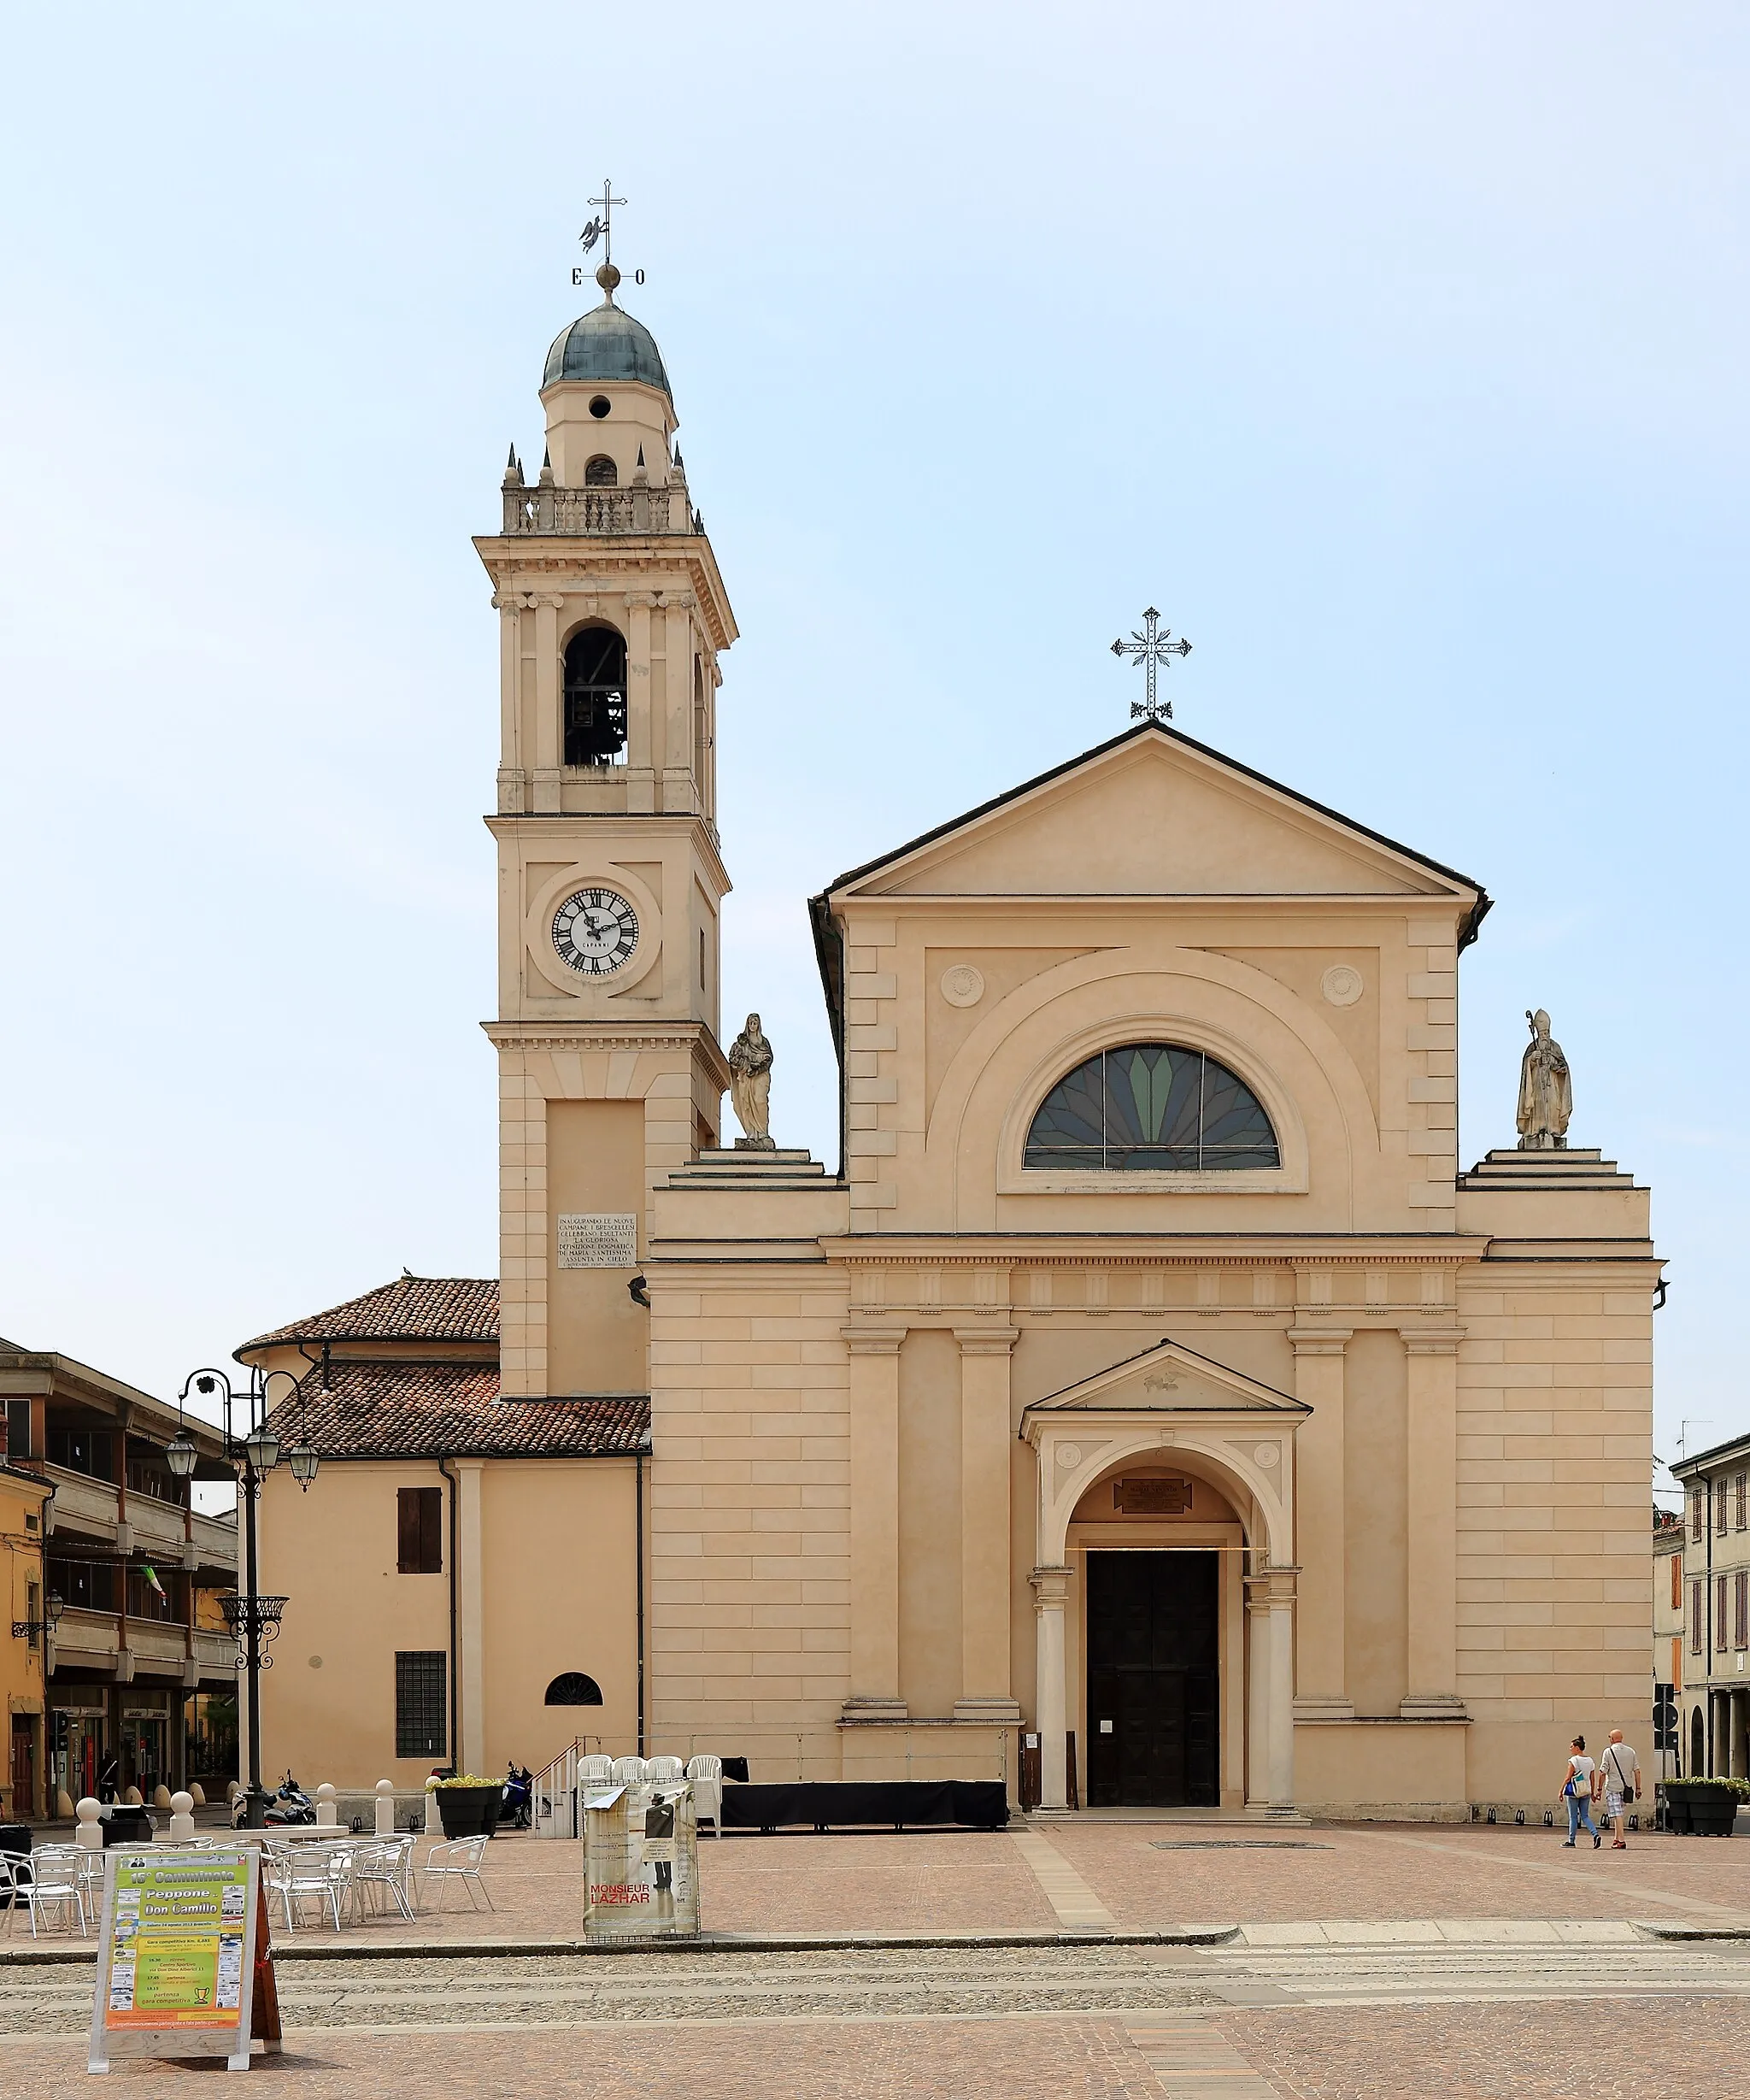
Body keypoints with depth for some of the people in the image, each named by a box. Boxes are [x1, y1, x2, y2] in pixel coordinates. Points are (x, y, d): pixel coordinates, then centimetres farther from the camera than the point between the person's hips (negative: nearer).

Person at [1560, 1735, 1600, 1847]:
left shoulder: (1573, 1760, -11)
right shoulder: (1590, 1761, 8)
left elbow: (1568, 1778, -12)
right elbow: (1592, 1779, 11)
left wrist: (1561, 1791, -6)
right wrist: (1592, 1793, 19)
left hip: (1574, 1792, -6)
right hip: (1586, 1792, 6)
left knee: (1573, 1817, 3)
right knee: (1585, 1816, 10)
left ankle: (1571, 1840, 9)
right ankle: (1596, 1834, -10)